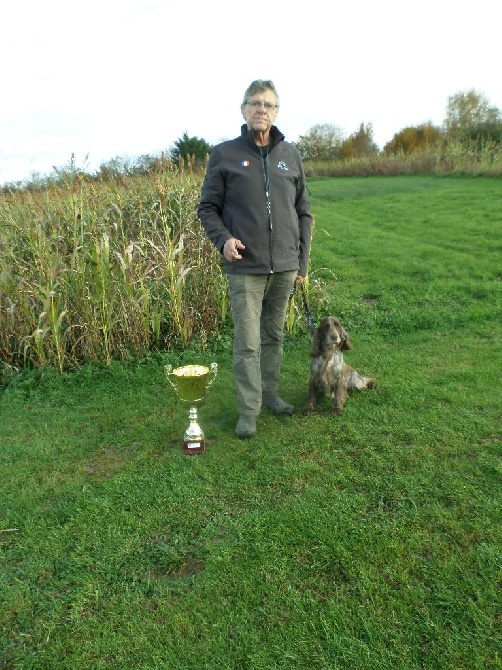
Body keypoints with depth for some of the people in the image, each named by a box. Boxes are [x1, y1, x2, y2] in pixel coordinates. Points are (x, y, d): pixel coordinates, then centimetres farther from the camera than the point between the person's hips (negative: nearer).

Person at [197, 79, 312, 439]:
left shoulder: (291, 155, 9)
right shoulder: (224, 154, 1)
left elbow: (303, 212, 13)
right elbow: (208, 208, 4)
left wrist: (302, 262, 9)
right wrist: (223, 238, -15)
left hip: (285, 266, 3)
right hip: (245, 267, -3)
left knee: (274, 335, 14)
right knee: (247, 342, -1)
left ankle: (270, 392, 31)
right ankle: (249, 410, 12)